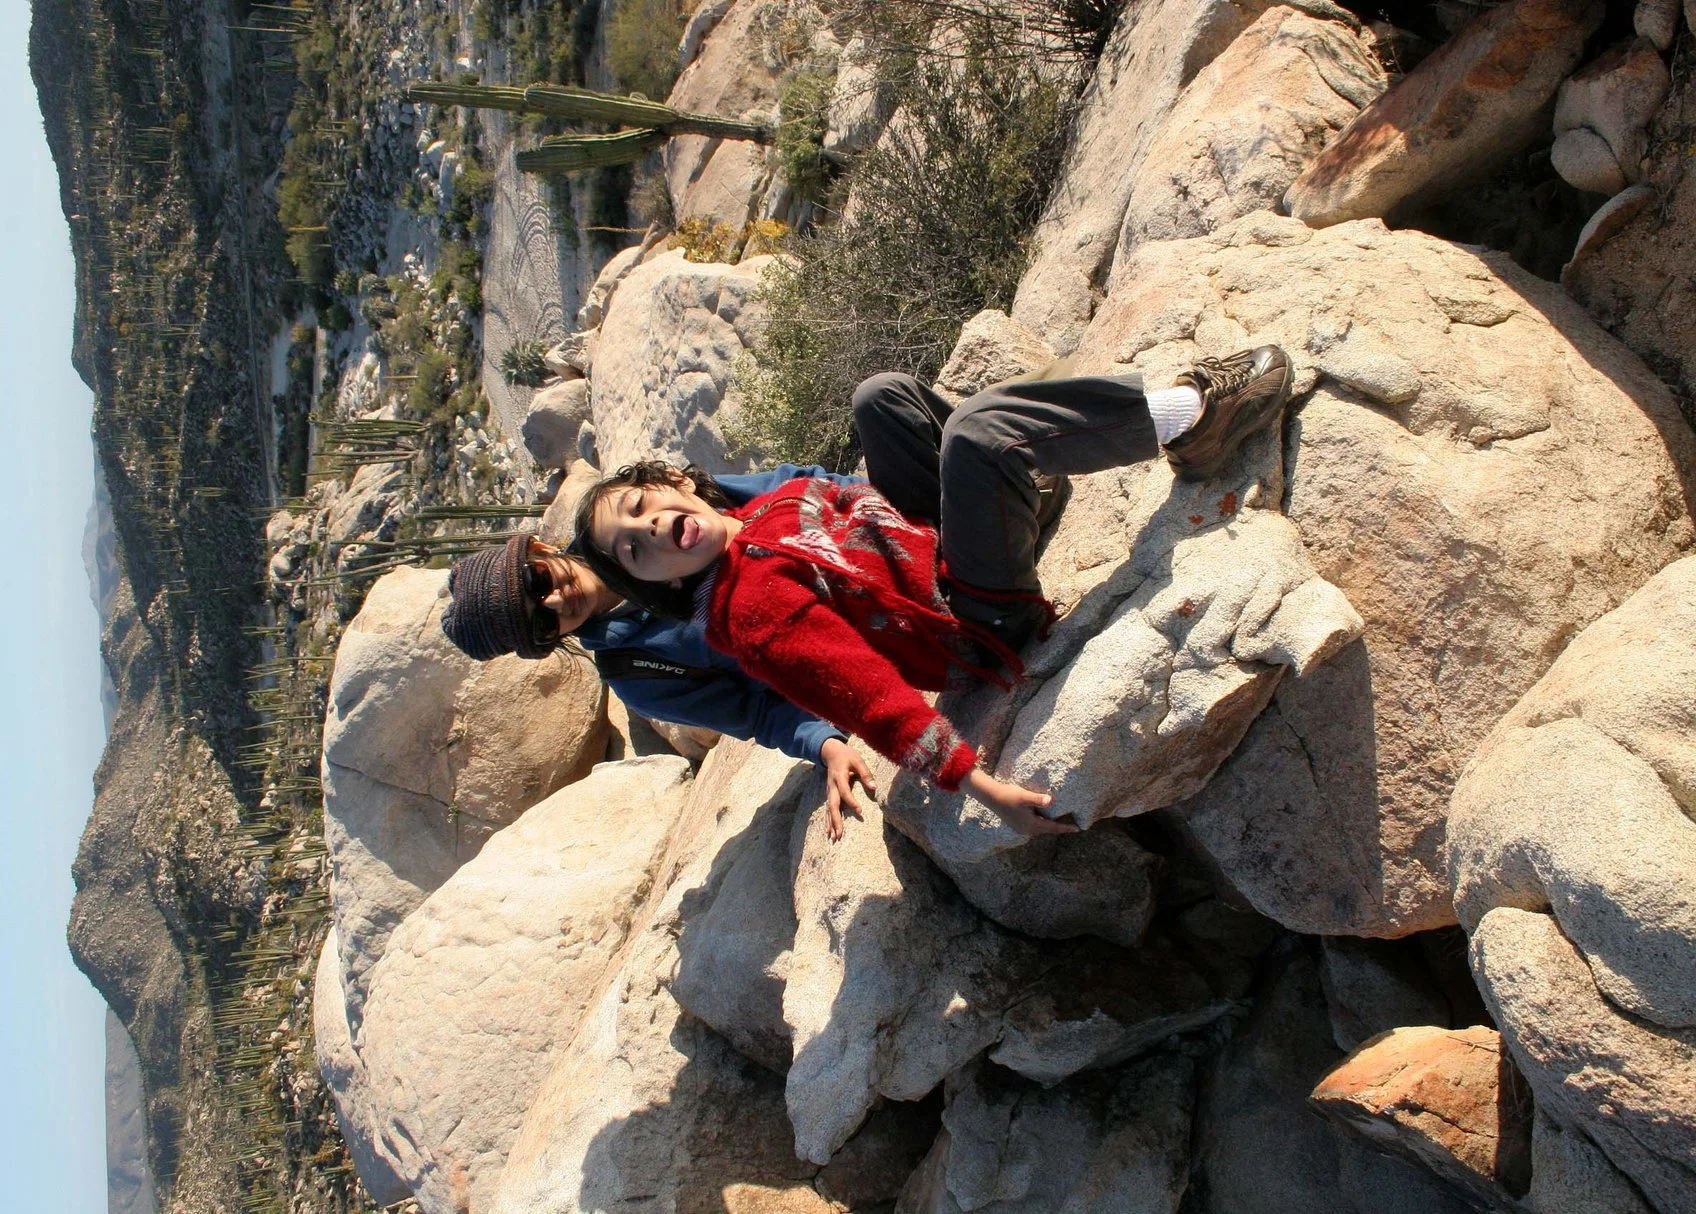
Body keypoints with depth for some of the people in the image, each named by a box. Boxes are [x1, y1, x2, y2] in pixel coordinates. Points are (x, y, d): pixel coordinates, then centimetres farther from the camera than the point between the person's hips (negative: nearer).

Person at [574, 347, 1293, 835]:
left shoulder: (771, 506, 4)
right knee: (976, 430, -30)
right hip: (984, 627, -9)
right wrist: (981, 787, -30)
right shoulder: (752, 613, -21)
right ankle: (1191, 414, -14)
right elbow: (867, 700, -26)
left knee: (884, 393, 8)